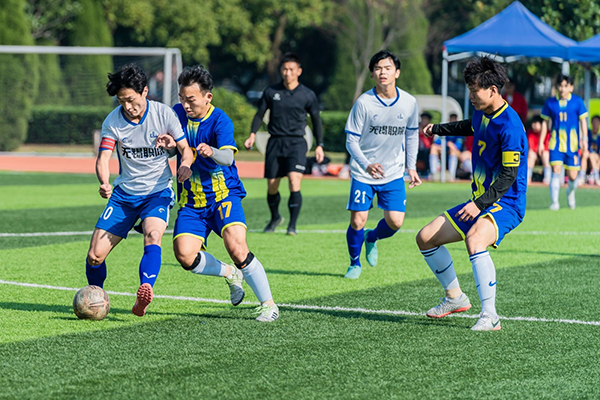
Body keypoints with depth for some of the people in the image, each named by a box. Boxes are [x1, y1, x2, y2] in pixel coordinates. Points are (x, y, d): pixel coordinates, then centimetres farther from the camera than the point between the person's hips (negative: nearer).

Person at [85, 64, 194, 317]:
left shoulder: (163, 113, -9)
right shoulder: (113, 121, -7)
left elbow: (185, 148, -2)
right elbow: (103, 158, -14)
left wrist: (185, 165, -26)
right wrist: (104, 183, -36)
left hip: (157, 191, -2)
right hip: (124, 193, 2)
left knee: (152, 234, -34)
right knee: (95, 255, -5)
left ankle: (144, 295, -50)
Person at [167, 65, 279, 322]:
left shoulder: (220, 120, -14)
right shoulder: (178, 113, 2)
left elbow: (228, 156, -28)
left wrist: (212, 152, -52)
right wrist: (168, 143, -15)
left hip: (223, 195, -5)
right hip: (191, 201, 5)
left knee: (236, 247, -23)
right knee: (185, 256, -13)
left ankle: (268, 304, -9)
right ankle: (230, 274, 16)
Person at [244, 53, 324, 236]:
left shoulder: (307, 95, 2)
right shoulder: (271, 92, 5)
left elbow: (316, 120, 11)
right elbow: (260, 114, 14)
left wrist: (319, 145, 7)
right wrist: (252, 134, 0)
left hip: (296, 143, -2)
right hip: (275, 143, 2)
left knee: (294, 183, -18)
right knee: (271, 187, 5)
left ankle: (292, 225, -9)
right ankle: (275, 217, 32)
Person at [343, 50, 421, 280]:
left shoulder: (409, 103, -5)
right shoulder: (364, 102, -13)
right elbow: (351, 140, -10)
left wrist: (411, 167, 8)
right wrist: (366, 165, -25)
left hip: (393, 173, 2)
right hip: (363, 173, -2)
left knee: (395, 222, -7)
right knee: (357, 222, -8)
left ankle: (372, 238, 29)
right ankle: (355, 263, 20)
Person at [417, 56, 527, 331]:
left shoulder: (509, 125, -21)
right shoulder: (482, 113, 7)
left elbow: (509, 176, -23)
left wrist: (480, 204, -30)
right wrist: (438, 129, 46)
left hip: (506, 204, -10)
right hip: (480, 201, 10)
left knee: (474, 239, -38)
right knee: (425, 237, 8)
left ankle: (490, 316, -35)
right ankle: (455, 298, 23)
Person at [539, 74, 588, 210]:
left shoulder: (577, 101, 0)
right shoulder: (550, 103, 2)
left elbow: (582, 121, 1)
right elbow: (545, 123, 10)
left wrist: (584, 139, -9)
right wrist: (541, 142, 8)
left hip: (572, 143, 0)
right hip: (556, 143, 0)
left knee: (573, 176, 3)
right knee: (556, 171, -16)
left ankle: (570, 192, 36)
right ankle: (554, 202, -12)